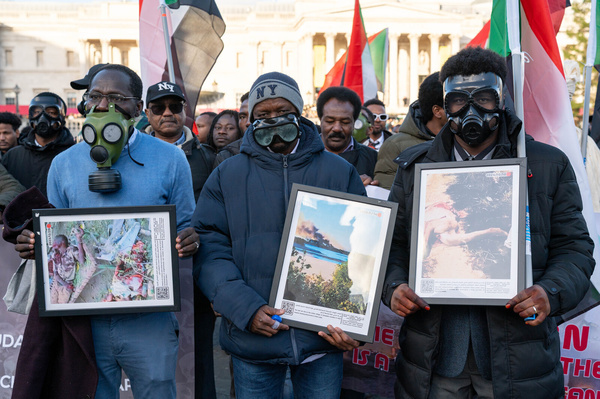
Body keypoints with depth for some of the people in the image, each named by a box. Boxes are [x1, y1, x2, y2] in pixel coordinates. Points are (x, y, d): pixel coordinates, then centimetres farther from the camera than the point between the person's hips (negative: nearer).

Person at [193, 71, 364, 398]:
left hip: (323, 337, 0)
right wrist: (246, 309, -16)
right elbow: (210, 249, -2)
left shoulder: (340, 172, 4)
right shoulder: (227, 176, 3)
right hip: (252, 341, 0)